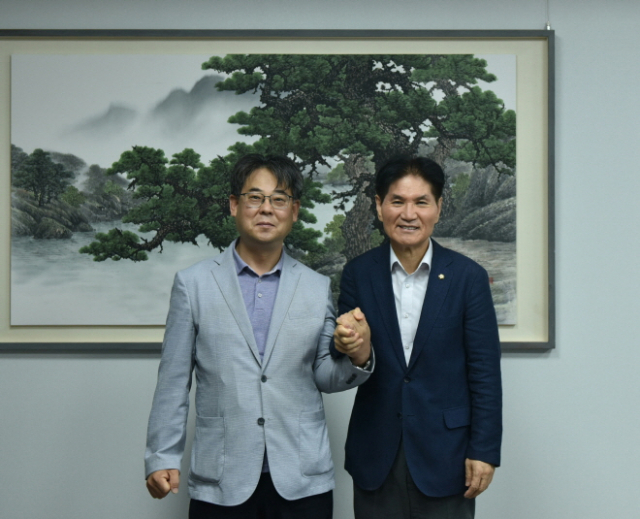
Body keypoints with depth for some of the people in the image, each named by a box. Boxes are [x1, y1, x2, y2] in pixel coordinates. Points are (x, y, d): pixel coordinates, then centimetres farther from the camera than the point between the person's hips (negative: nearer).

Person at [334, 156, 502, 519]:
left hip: (444, 457, -1)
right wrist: (349, 345, -22)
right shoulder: (358, 274, 0)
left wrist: (484, 451, -6)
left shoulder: (468, 277, -5)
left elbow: (485, 373, -3)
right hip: (376, 459, 2)